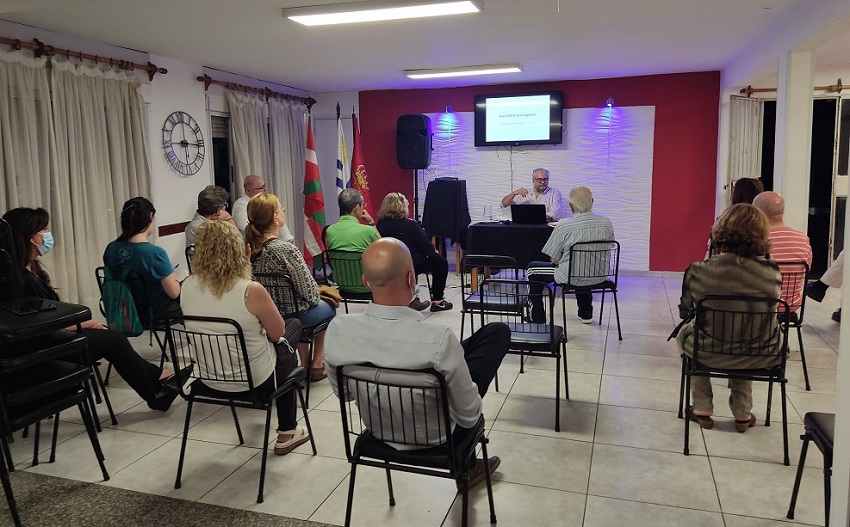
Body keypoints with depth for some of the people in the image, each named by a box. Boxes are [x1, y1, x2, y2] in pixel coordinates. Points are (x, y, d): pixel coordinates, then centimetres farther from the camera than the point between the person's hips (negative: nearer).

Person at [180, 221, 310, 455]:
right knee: (285, 352, 28)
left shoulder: (187, 287, -10)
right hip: (253, 379, -5)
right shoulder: (251, 291, -28)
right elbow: (278, 333, -12)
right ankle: (287, 433, 37)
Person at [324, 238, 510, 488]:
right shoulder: (439, 339, -36)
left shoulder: (336, 329, -24)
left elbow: (341, 391, -4)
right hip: (435, 435, -4)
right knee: (497, 332, 8)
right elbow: (469, 416, -22)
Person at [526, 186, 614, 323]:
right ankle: (586, 314, 44)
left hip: (572, 277, -5)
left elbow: (555, 260, -12)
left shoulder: (564, 225, -20)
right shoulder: (607, 223, -5)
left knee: (532, 268, 16)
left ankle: (538, 319, 19)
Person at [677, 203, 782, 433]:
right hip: (755, 358, 3)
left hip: (708, 353, -2)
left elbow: (685, 311, -2)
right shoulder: (771, 272, -14)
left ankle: (703, 409, 33)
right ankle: (742, 413, 39)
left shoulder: (699, 271, -19)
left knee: (685, 333, 31)